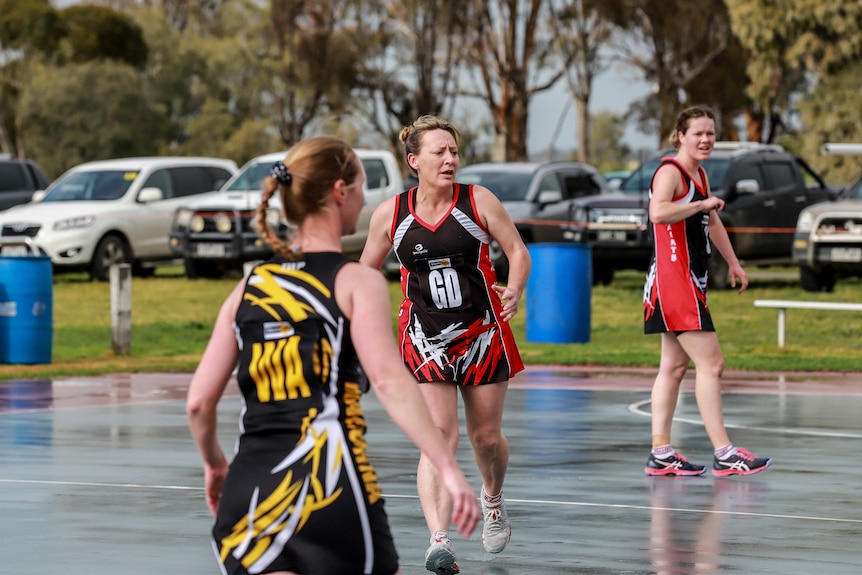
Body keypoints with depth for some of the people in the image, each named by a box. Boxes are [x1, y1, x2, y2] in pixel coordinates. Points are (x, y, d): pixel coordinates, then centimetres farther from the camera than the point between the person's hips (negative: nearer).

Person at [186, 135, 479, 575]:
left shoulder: (249, 288, 13)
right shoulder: (356, 281, -1)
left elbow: (199, 402, 11)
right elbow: (389, 381, -16)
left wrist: (215, 463, 30)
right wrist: (448, 469, -23)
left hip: (250, 490, 4)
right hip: (330, 484, -4)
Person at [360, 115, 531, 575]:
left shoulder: (478, 201, -6)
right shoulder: (391, 214, -3)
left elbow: (518, 251, -2)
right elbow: (366, 273, 10)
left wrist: (514, 289, -22)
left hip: (482, 335, 1)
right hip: (425, 340, -1)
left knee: (487, 438, 11)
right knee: (439, 437, -15)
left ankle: (492, 499, 44)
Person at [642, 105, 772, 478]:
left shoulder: (699, 174, 16)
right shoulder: (670, 172, -14)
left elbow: (712, 223, 32)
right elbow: (658, 213, -35)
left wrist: (733, 264, 37)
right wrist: (702, 204, -26)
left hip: (691, 282, 10)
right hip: (673, 281, -10)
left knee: (674, 366, 10)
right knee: (710, 363, -11)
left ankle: (661, 454, 12)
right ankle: (724, 455, -11)